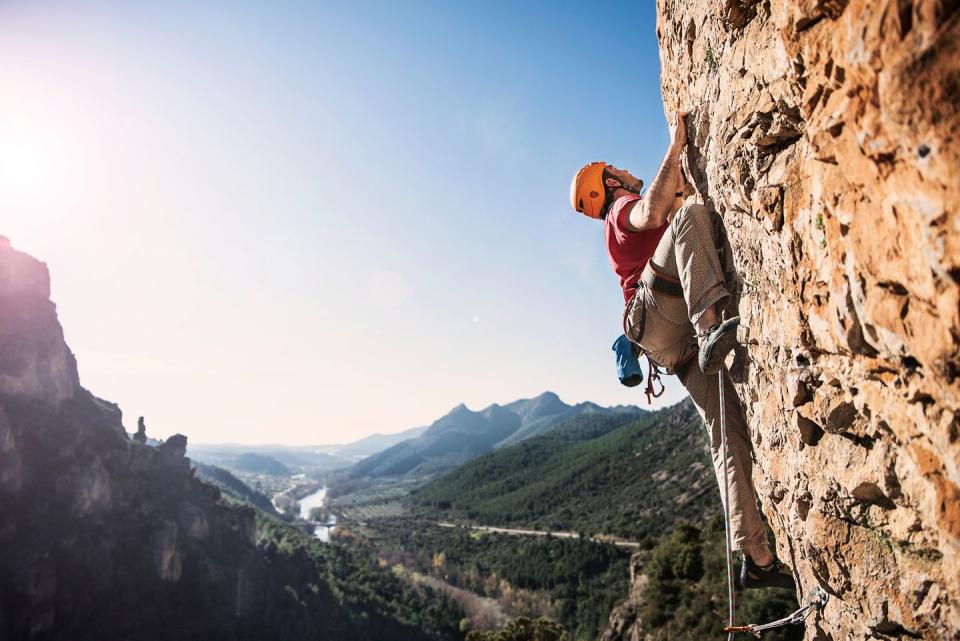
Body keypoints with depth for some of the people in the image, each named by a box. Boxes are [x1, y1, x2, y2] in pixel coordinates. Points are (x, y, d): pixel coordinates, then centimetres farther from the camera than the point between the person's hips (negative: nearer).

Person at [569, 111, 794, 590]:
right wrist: (674, 146, -8)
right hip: (657, 320, -7)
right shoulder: (625, 209, 12)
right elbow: (653, 213, -12)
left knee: (729, 436, -4)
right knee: (691, 214, -23)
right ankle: (712, 325, -43)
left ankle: (757, 560, -5)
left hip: (683, 342, 7)